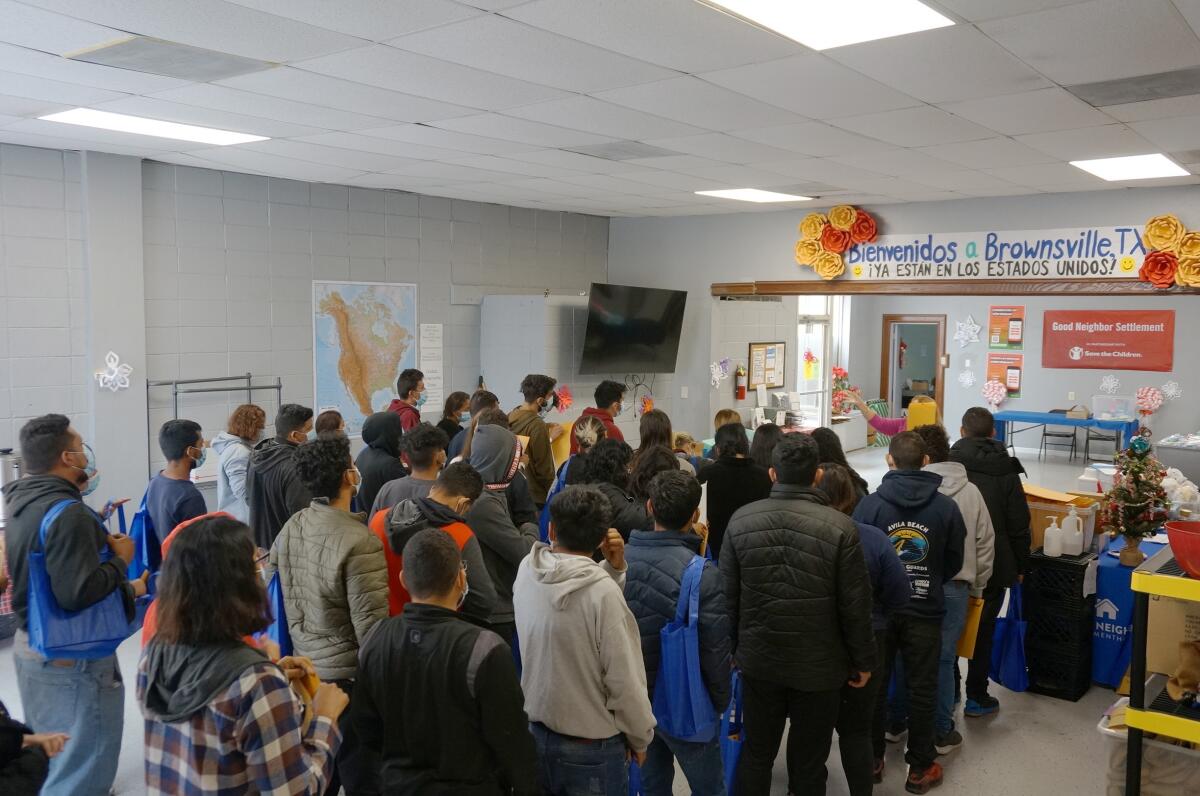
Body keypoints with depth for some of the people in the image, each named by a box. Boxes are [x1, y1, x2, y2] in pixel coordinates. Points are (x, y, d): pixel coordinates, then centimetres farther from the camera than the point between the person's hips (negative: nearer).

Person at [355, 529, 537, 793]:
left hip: (400, 784, 4)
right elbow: (511, 738, -19)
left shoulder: (375, 642, -11)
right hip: (471, 786, -3)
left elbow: (366, 726, 2)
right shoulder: (484, 649, -28)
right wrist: (527, 786, -2)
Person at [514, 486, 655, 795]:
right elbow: (624, 679, -20)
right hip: (591, 747, -5)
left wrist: (613, 569, -8)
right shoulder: (604, 591, -26)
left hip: (534, 734, 6)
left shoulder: (527, 571, -9)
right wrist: (641, 737, -5)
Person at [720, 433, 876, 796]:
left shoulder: (741, 520, -8)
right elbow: (855, 605, -12)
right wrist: (862, 661, 2)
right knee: (808, 761, 13)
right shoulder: (840, 527, -17)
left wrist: (733, 646, 12)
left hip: (759, 660, 3)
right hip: (820, 665, -2)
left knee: (756, 753, 19)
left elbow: (728, 595, -1)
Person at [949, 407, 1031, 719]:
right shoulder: (1006, 469, -4)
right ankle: (977, 698, 16)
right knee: (983, 631, 10)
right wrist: (1020, 565, 8)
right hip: (993, 565, 0)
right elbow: (1019, 525, -3)